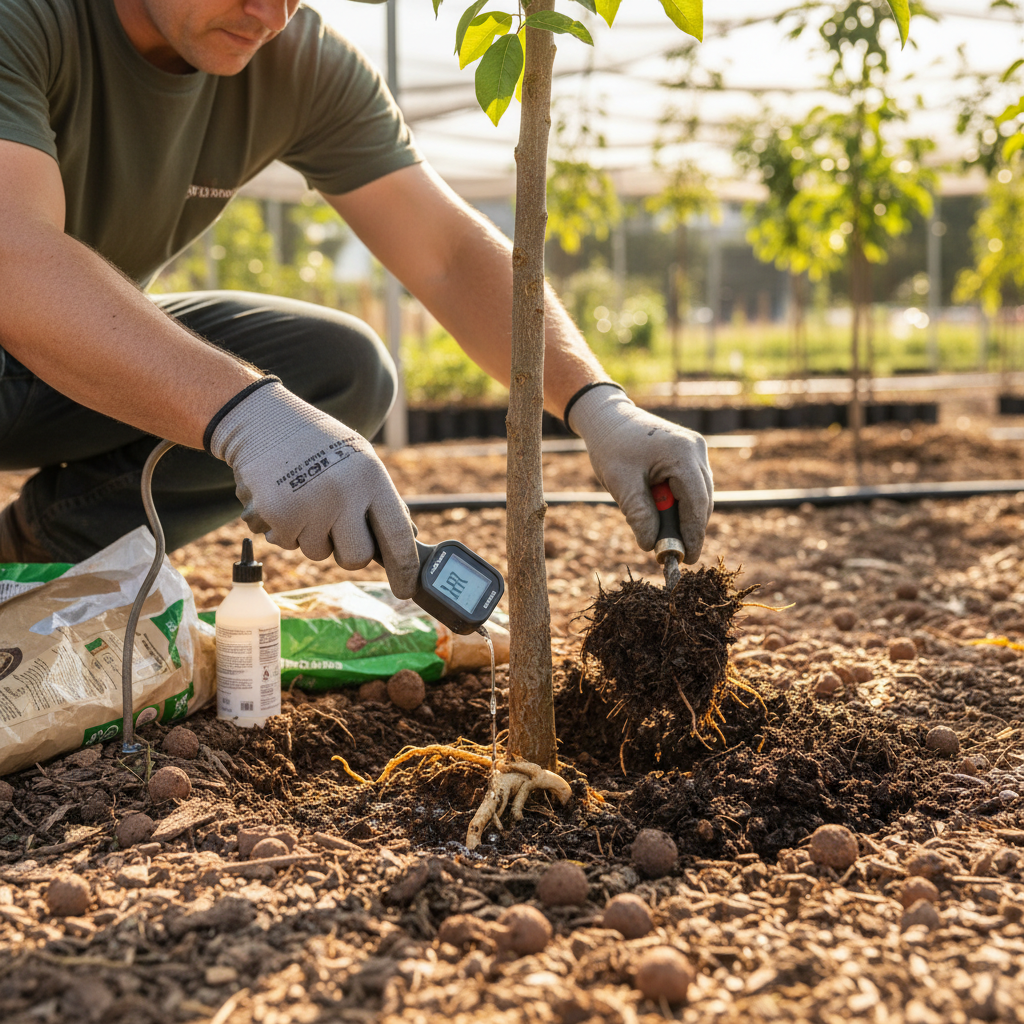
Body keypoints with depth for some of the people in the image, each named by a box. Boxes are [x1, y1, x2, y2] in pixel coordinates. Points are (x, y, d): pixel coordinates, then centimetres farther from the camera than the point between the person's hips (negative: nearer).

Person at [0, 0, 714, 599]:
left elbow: (450, 254, -17)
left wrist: (597, 404, -33)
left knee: (345, 373, -17)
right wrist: (244, 413, -60)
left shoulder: (307, 63, -13)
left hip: (107, 350, 6)